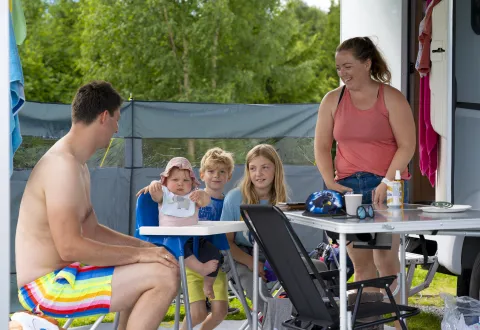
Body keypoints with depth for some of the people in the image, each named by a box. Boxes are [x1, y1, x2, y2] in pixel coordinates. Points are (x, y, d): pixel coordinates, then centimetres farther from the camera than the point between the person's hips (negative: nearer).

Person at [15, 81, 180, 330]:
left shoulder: (77, 164, 13)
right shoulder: (63, 164, -20)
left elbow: (91, 230, 19)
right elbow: (70, 247, -26)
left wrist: (145, 247, 9)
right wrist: (138, 254, -18)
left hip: (59, 278, 11)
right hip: (47, 287, -11)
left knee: (148, 271, 26)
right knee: (165, 276, -20)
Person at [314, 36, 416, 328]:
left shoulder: (391, 98, -1)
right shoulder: (332, 100, 9)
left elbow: (407, 145, -5)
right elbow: (322, 146, 9)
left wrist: (387, 182, -14)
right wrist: (330, 183, -3)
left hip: (385, 187, -3)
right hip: (348, 187, 3)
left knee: (385, 259, -5)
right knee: (360, 262, 4)